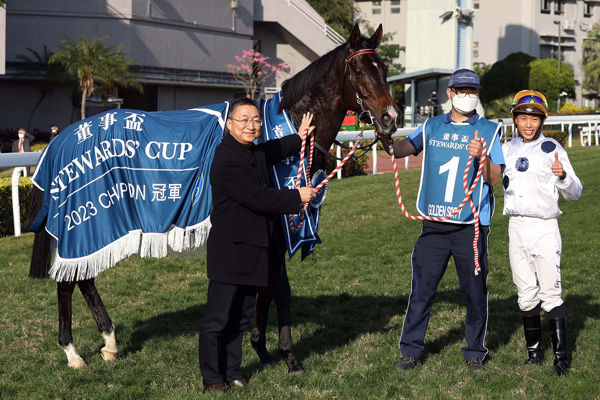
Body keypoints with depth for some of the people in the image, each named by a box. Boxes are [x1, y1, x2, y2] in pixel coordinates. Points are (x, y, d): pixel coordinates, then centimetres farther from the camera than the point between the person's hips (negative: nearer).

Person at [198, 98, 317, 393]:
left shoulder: (255, 153, 11)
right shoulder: (227, 161, -20)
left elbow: (271, 152, 37)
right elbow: (258, 198, -22)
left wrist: (298, 138, 34)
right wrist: (296, 197, -13)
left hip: (253, 248, 10)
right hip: (230, 250, -9)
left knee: (242, 314, 15)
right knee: (218, 318, -1)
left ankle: (232, 371, 25)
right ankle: (212, 378, 8)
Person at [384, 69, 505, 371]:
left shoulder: (489, 131, 4)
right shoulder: (431, 127, 11)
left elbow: (494, 179, -3)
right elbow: (399, 150, 9)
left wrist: (481, 156, -22)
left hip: (472, 227, -1)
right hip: (434, 225, 2)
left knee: (475, 292, 4)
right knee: (421, 289, 2)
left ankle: (475, 352, 18)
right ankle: (411, 350, 12)